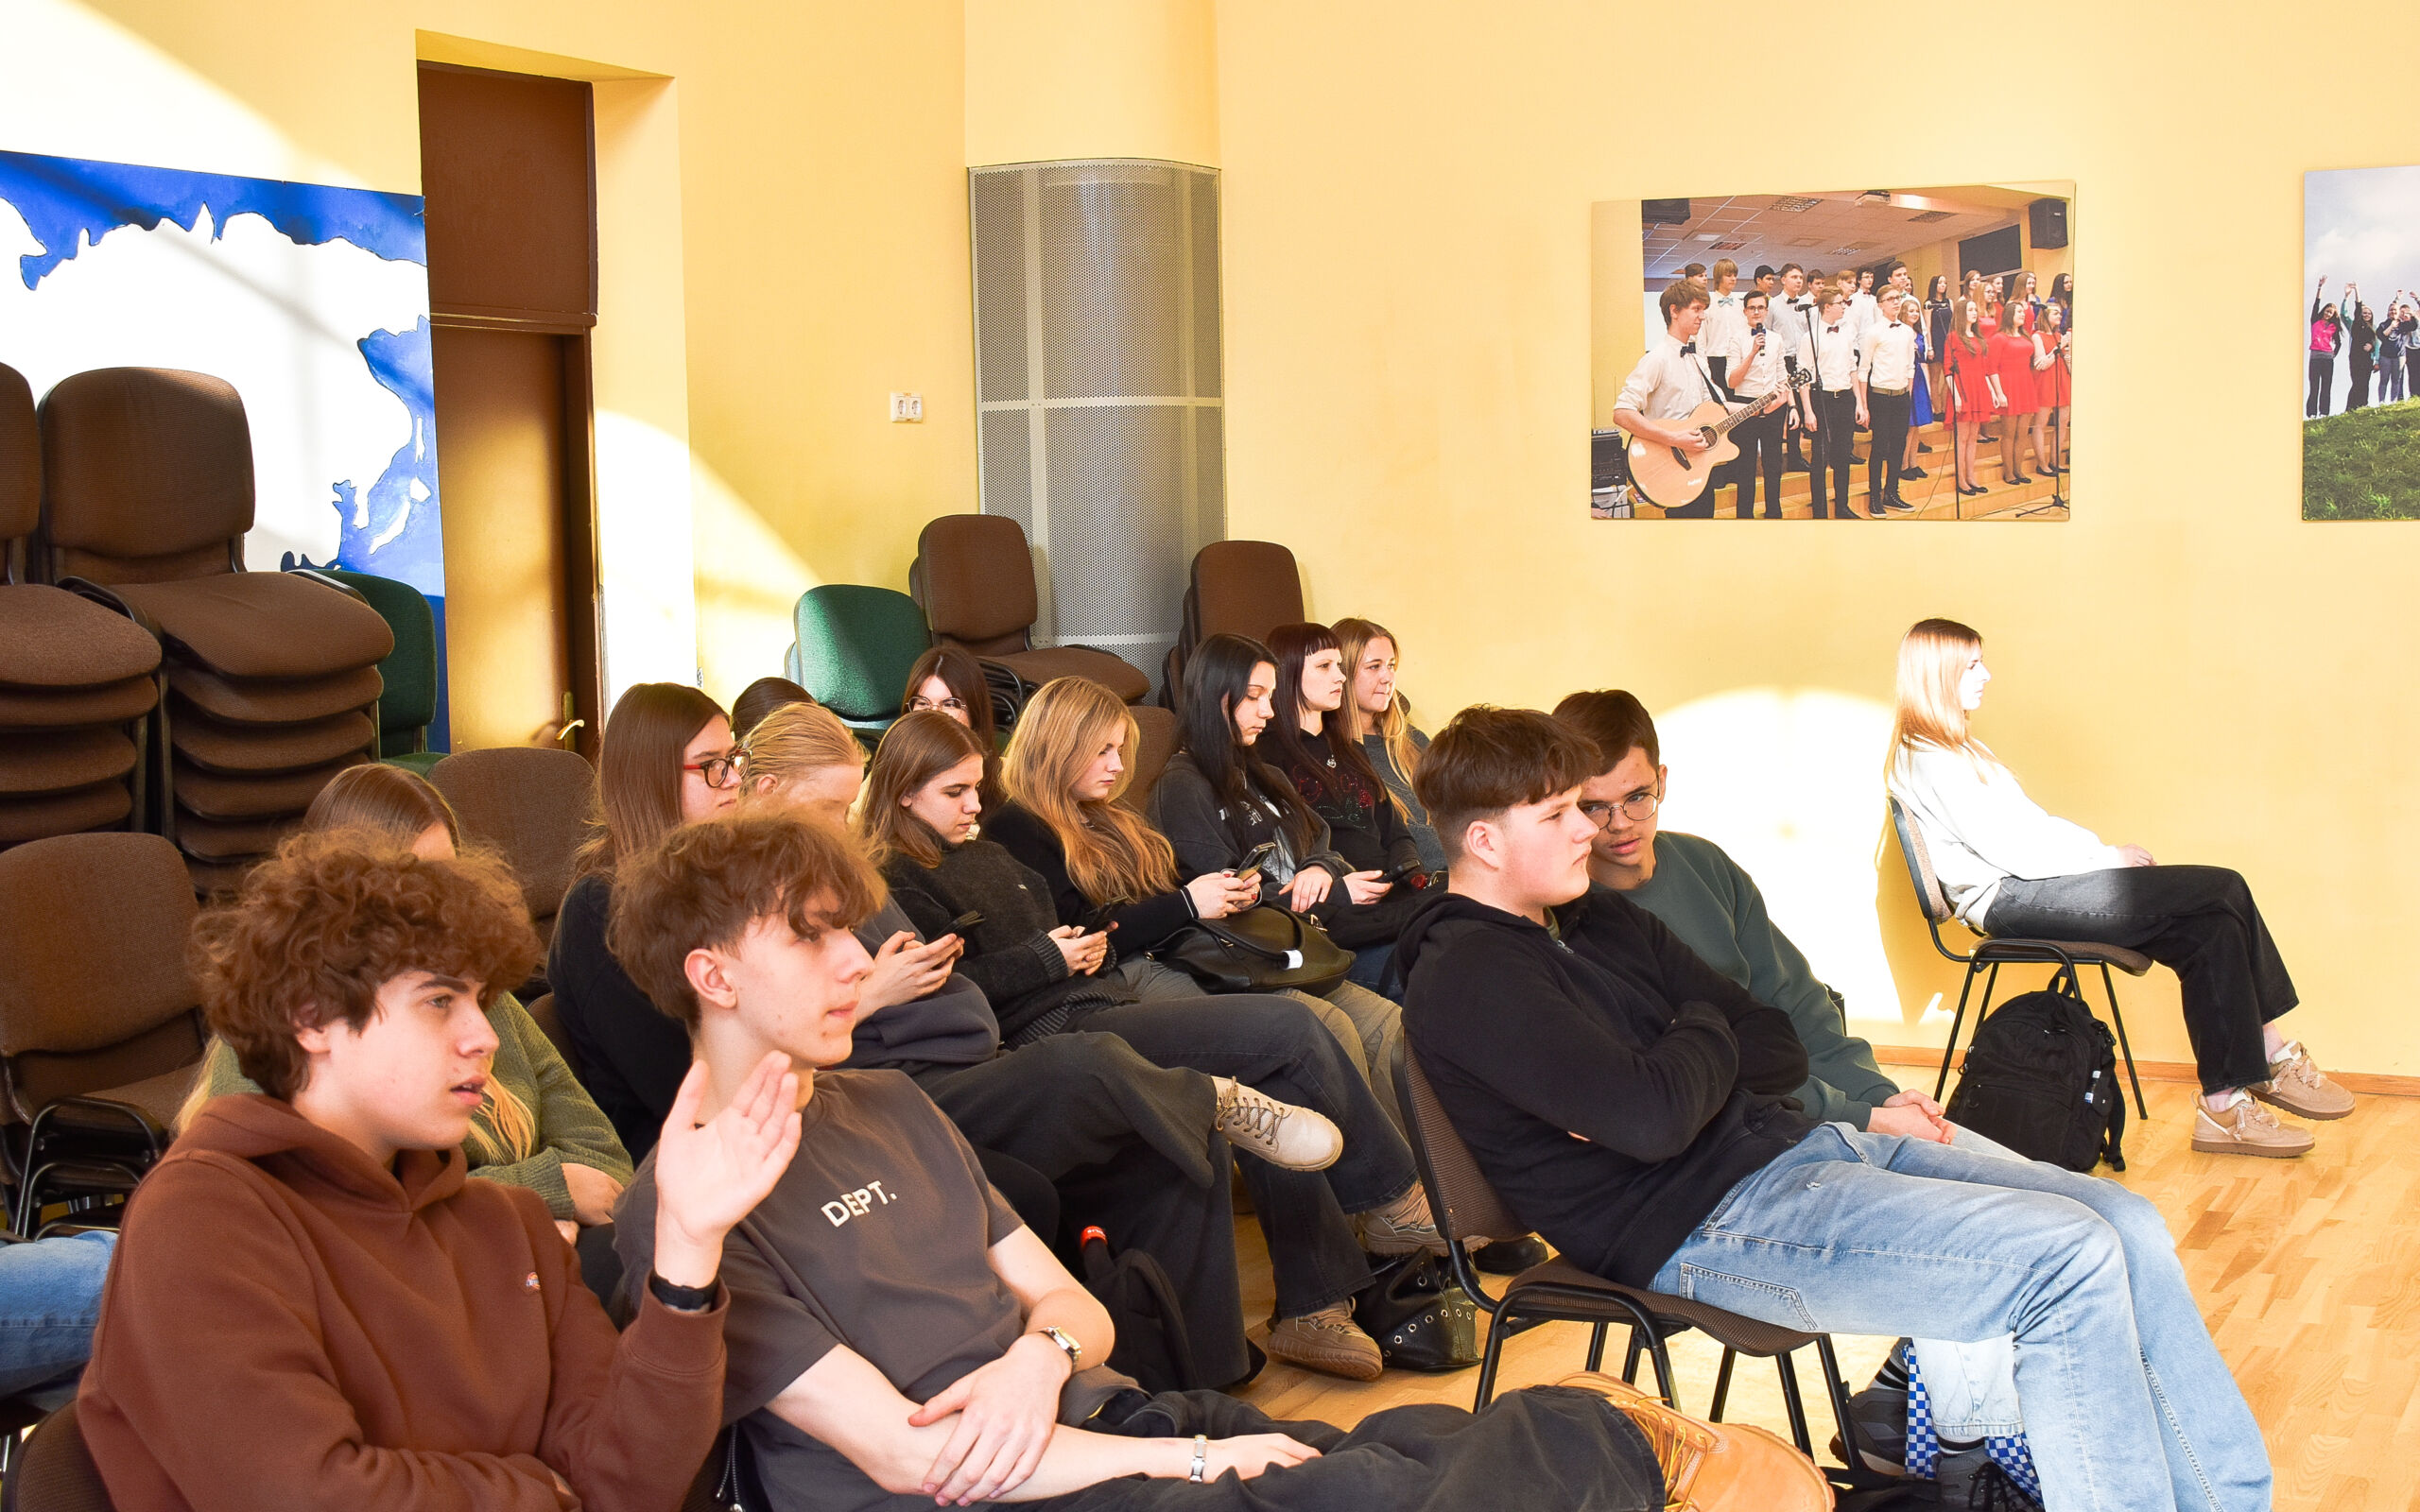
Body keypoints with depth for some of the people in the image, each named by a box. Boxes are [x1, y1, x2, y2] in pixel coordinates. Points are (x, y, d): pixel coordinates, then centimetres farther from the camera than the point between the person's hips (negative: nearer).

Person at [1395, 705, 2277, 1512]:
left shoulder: (1600, 920, 16)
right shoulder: (1467, 979, -13)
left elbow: (1779, 1053, 13)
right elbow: (1652, 1118, -25)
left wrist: (1671, 1082, -8)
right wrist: (1705, 1039, -3)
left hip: (1790, 1141, 10)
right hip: (1701, 1222, -9)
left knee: (2124, 1225, -1)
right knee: (2068, 1261, -21)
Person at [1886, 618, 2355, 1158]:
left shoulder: (1954, 748, 22)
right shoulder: (1928, 760, -11)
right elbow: (2007, 849, -16)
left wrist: (2102, 851, 5)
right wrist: (2103, 857, -8)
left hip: (2023, 885, 10)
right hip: (2008, 898, -10)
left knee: (2210, 930, -8)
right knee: (2222, 893, -14)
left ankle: (2225, 1103, -11)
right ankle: (2271, 1058, -5)